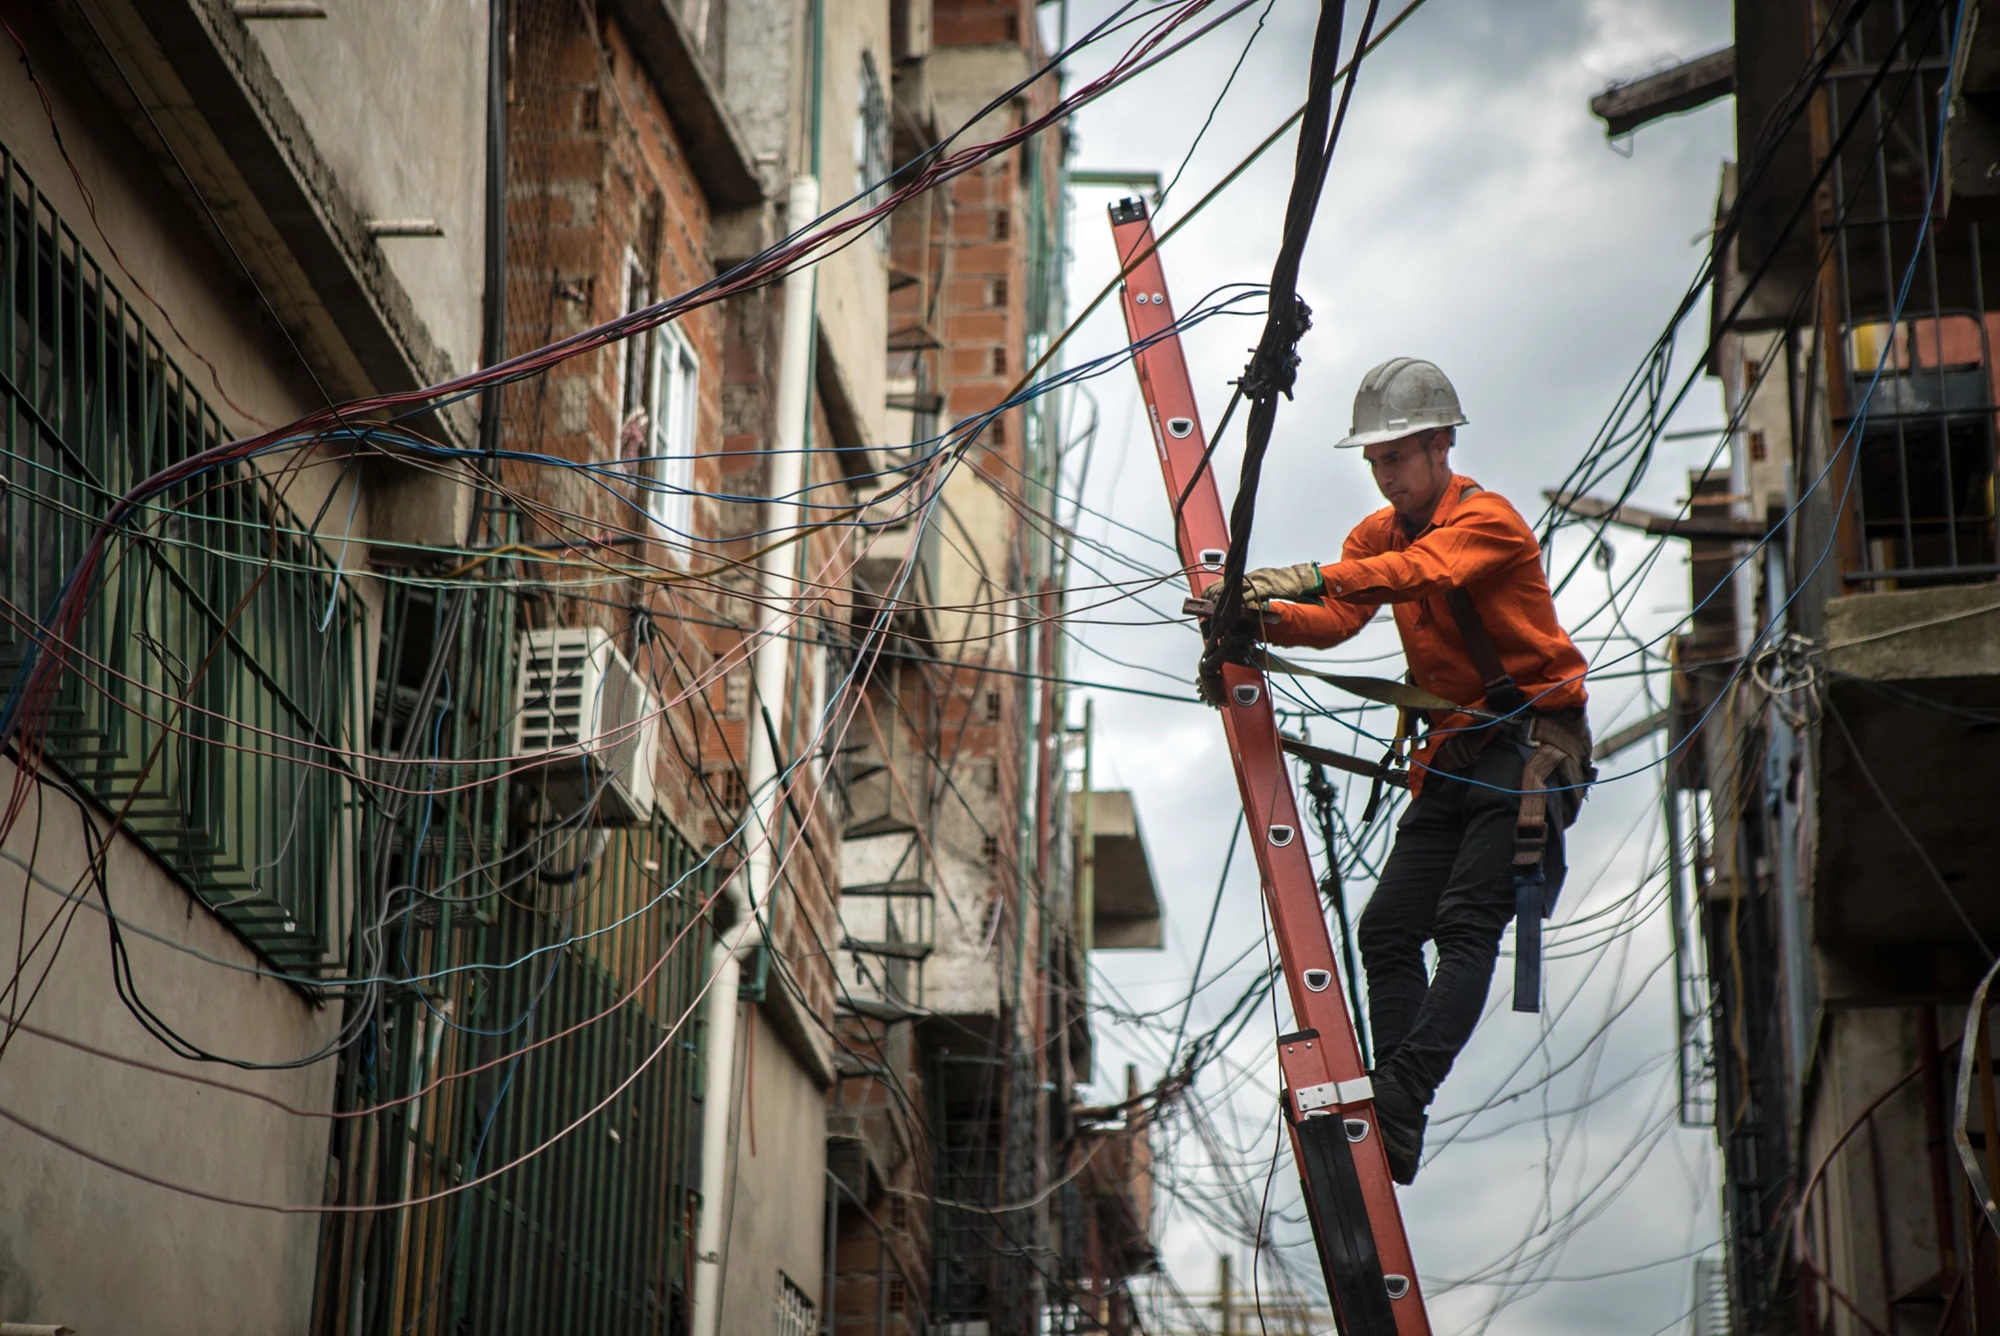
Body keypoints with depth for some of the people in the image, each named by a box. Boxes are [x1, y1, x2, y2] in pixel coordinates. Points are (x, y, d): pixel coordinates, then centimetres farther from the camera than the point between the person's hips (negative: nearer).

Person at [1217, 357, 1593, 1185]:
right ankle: (1396, 1121, 0)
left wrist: (1313, 578, -46)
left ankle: (1399, 1100, -28)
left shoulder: (1487, 521, -12)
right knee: (1388, 928, 0)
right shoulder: (1379, 533, 11)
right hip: (1452, 757, 8)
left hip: (1529, 745, -8)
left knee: (1467, 924, -19)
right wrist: (1261, 614, -26)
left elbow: (1417, 572, -33)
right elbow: (1333, 620, -5)